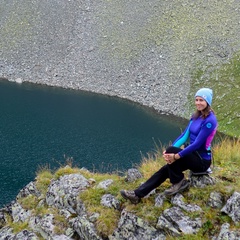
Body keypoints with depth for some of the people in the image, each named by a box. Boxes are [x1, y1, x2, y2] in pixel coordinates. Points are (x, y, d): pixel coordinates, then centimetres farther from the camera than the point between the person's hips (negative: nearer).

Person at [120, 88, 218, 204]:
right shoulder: (196, 116, 7)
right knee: (165, 170, -6)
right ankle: (137, 194, -7)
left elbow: (197, 144, -24)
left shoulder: (210, 120, -19)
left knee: (171, 151, -25)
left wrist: (176, 156, -26)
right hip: (193, 154, 7)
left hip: (202, 160, -7)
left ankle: (179, 182, -7)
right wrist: (170, 150, -12)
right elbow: (184, 135, 3)